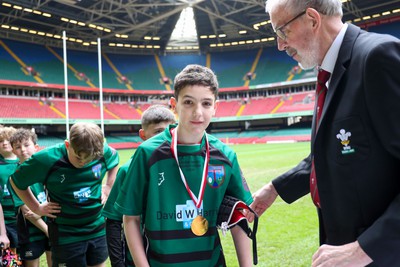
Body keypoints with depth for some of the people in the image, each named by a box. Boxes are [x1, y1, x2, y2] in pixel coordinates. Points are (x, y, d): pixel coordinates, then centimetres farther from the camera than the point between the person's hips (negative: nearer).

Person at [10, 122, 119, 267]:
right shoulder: (47, 159, -19)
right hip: (66, 235, -3)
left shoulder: (104, 152, -12)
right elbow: (16, 181, -1)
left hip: (98, 229, 3)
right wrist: (36, 208, -1)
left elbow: (115, 160, 14)